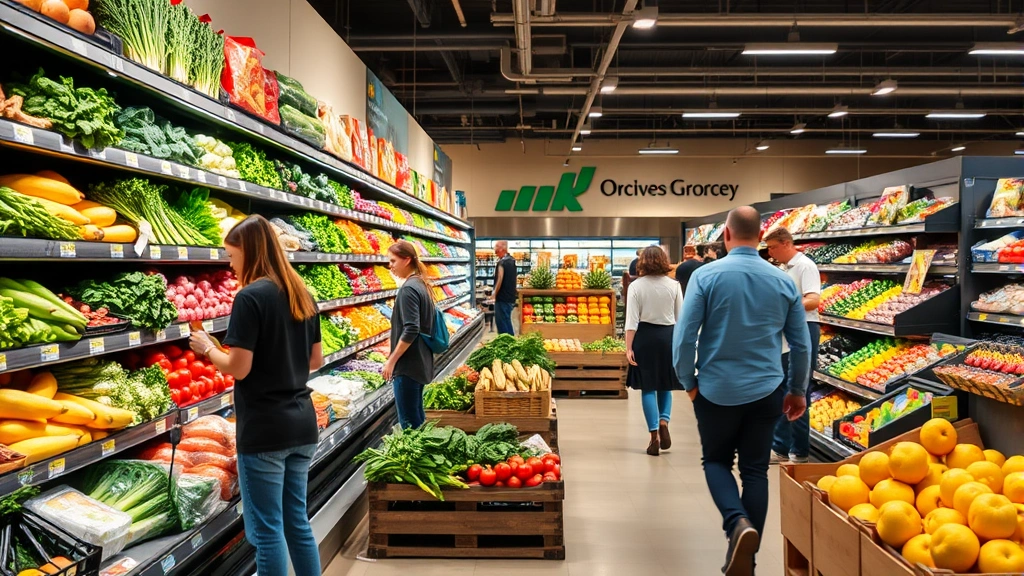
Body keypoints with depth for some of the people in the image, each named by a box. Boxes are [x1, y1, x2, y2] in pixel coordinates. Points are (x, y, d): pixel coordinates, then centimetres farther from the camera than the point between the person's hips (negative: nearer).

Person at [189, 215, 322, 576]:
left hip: (264, 429, -7)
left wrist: (208, 348, 1)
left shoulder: (250, 297, -14)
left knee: (267, 530, 5)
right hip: (302, 424, 7)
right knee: (297, 522, 17)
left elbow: (239, 368, -16)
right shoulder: (302, 295, 8)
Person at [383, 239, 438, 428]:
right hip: (420, 361, 10)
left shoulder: (408, 289, -18)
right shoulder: (421, 284, 10)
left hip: (408, 364, -10)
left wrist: (391, 361, -17)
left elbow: (410, 331, -24)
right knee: (417, 416, 17)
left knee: (408, 421, -2)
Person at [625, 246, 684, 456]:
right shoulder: (674, 285, 0)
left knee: (648, 387, 5)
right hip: (668, 336, 2)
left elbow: (632, 320, -7)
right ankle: (664, 422, -1)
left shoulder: (636, 286, -5)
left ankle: (654, 435, 5)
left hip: (645, 336, -1)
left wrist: (629, 347, -4)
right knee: (665, 385, 18)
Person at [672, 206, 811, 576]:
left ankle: (738, 524, -8)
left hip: (716, 391, -2)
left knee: (716, 461, 17)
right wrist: (798, 391, 18)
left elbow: (683, 336, -13)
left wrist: (688, 382, 2)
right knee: (755, 471, 13)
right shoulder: (783, 281, 0)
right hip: (765, 392, 3)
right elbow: (802, 345, 5)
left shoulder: (706, 276, -11)